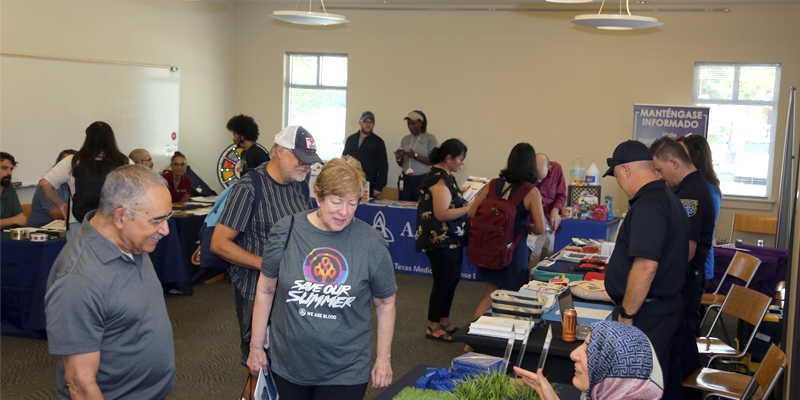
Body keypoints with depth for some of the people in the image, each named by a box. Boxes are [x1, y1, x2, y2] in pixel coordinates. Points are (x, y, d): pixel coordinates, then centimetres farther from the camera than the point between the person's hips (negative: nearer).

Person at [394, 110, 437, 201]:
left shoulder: (430, 138, -1)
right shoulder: (405, 139, 13)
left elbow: (432, 161, -9)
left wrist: (415, 156, -18)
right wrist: (398, 158, -5)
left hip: (422, 179, -4)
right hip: (405, 179, 4)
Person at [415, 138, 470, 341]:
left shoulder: (444, 176, 12)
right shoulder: (439, 180, -20)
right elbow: (442, 214, -25)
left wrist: (465, 201, 10)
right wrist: (470, 207, -22)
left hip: (452, 240, 10)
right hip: (442, 241, -10)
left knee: (451, 279, 16)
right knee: (444, 282, -1)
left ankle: (444, 322, 27)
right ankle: (433, 327, 12)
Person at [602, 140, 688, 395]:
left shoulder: (647, 206, -21)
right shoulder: (670, 199, 13)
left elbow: (646, 267, -29)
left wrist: (626, 314, -20)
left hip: (646, 316, -10)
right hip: (668, 305, 11)